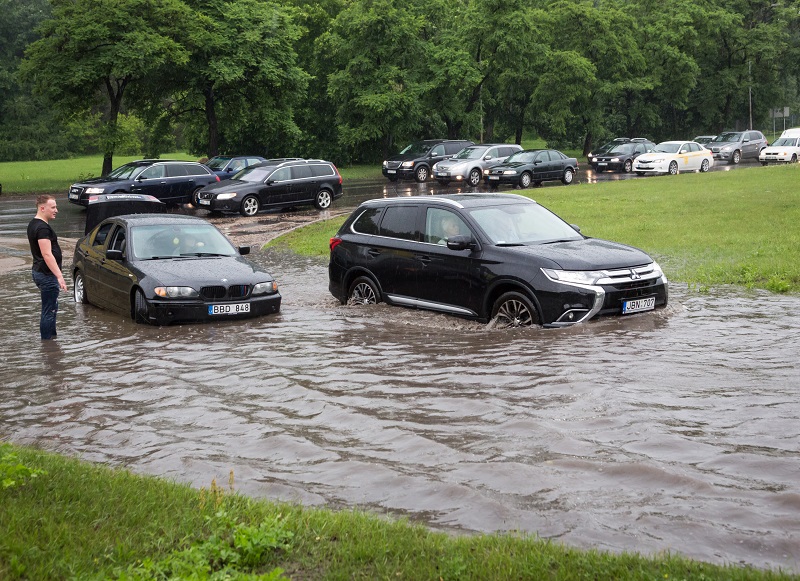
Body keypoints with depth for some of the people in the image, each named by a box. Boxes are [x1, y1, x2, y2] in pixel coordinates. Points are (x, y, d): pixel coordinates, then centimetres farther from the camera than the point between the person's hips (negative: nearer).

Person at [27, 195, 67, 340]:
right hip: (47, 274, -11)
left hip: (39, 272, 11)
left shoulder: (33, 224, 14)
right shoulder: (43, 228, -19)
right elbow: (47, 254, -26)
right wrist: (59, 276, -29)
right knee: (49, 310, -5)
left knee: (52, 307, 20)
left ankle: (51, 336, 29)